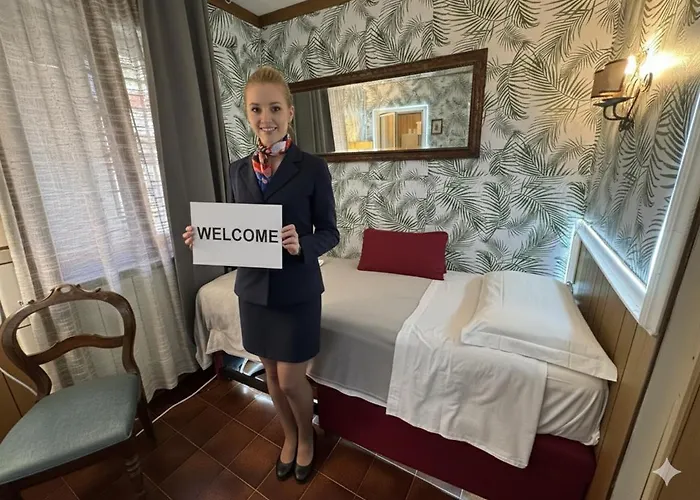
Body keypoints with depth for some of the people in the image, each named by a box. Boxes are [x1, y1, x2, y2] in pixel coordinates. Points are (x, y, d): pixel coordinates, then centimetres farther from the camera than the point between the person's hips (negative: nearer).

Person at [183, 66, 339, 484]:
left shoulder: (313, 168, -9)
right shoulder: (239, 170, 5)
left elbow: (330, 233, -7)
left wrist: (302, 245, -26)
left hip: (297, 291, -4)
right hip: (254, 288, 5)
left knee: (291, 380, 8)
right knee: (271, 373, 19)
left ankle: (307, 436, 42)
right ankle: (290, 436, 47)